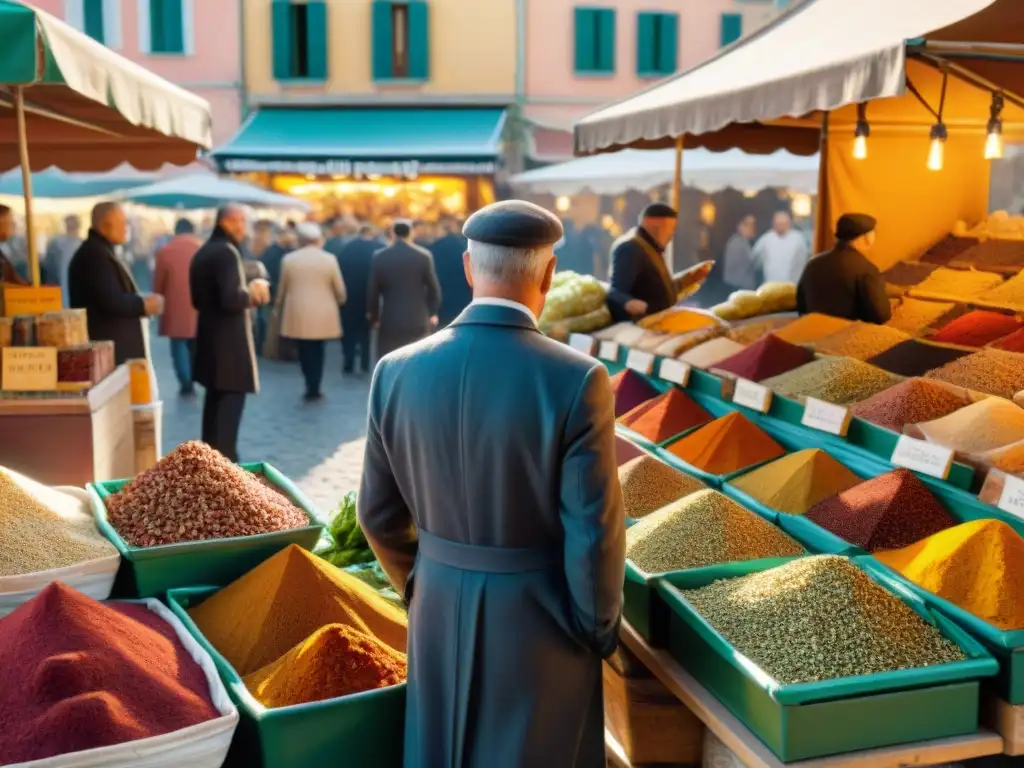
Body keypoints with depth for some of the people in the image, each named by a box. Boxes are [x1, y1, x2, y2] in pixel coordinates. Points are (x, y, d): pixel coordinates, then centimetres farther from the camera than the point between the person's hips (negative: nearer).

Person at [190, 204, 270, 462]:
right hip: (229, 340, -10)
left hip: (209, 337, 10)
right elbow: (231, 299, -27)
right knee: (231, 400, -5)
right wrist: (253, 293, -8)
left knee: (215, 398, 15)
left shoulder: (202, 253, 14)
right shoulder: (227, 252, -16)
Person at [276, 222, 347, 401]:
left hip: (298, 315, 0)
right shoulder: (329, 259, -3)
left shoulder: (289, 259, -1)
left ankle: (311, 387, -1)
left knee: (305, 351, 7)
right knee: (317, 351, 12)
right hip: (322, 315, 0)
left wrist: (277, 306, 25)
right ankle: (314, 388, 14)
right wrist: (339, 303, 24)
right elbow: (340, 289, 2)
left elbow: (282, 288, 7)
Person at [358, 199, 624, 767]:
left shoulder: (398, 372, -9)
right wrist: (600, 627, -2)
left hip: (441, 612, 4)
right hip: (540, 618, -3)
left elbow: (379, 513, 0)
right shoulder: (577, 381, -22)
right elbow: (593, 532, -19)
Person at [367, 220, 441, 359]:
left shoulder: (379, 257, -2)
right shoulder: (424, 256, -3)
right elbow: (433, 288, 2)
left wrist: (374, 317, 15)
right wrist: (432, 312, 18)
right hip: (418, 320, 0)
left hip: (389, 321, 0)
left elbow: (372, 290, 2)